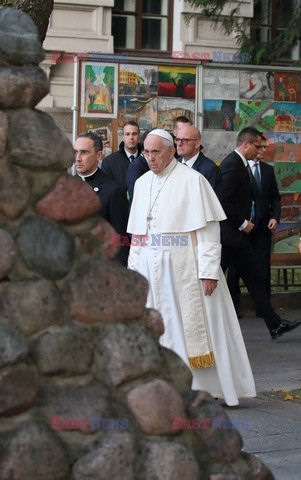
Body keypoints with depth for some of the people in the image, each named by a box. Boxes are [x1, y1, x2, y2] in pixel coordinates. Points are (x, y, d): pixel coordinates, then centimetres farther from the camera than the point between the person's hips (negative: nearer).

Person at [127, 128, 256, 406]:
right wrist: (134, 269, 11)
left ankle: (210, 387, 6)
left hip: (184, 268, -5)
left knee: (193, 326, -2)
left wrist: (209, 270, -16)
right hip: (151, 268, 6)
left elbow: (208, 229, -10)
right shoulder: (142, 183, 13)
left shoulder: (191, 180, -5)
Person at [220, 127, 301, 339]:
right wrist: (243, 223, -15)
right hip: (229, 235, -10)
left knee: (255, 280, 9)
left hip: (239, 235, 10)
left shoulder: (242, 165, 15)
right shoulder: (232, 164, -16)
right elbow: (223, 200, -24)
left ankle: (275, 325, 11)